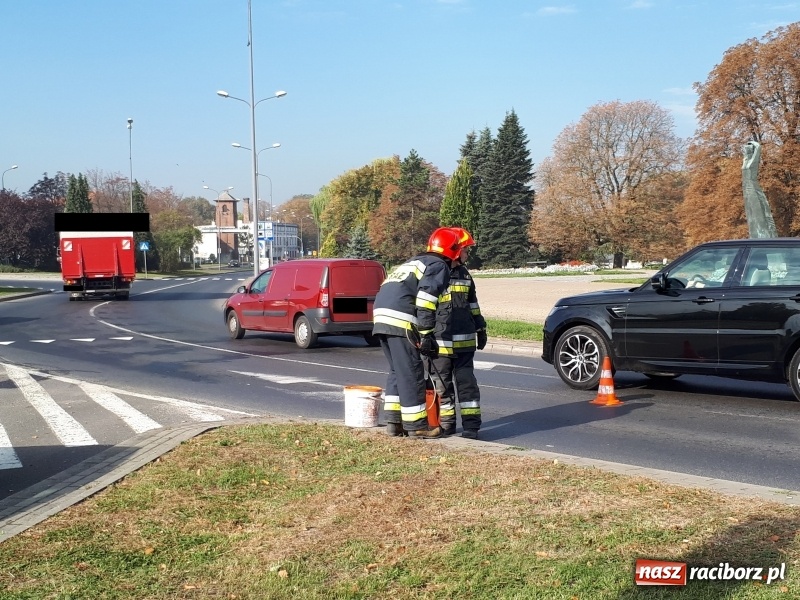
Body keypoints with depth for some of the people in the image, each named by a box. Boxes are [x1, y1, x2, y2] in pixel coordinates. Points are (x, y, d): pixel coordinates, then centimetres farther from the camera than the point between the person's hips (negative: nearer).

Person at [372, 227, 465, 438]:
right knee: (411, 373, -1)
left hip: (381, 316, 9)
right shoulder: (439, 266, 4)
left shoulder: (415, 262, 31)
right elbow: (426, 297, -12)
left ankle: (394, 422, 17)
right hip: (401, 320, -9)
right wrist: (426, 334, -11)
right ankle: (416, 425, 4)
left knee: (397, 371, 16)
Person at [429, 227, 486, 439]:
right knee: (442, 384, 5)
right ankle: (445, 423, 16)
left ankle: (471, 425, 4)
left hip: (464, 341, 5)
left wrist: (480, 328, 23)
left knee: (466, 382, 3)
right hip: (439, 342, -5)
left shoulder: (464, 274, 13)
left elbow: (473, 304, 24)